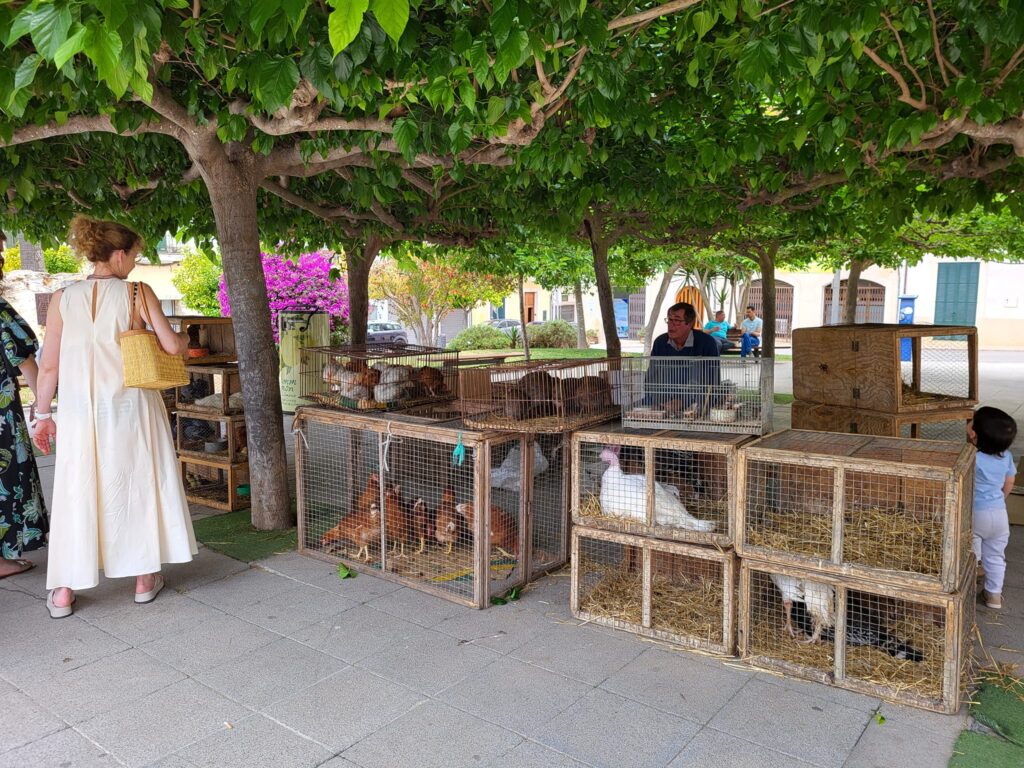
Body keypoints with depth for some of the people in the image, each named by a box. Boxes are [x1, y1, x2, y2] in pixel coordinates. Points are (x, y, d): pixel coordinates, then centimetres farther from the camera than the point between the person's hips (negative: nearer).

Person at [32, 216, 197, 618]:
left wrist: (43, 414, 11)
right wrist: (185, 337, 14)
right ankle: (144, 579, 22)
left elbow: (49, 365, 2)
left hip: (81, 411, 2)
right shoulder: (138, 292, -7)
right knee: (139, 486, 12)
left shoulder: (63, 298, 1)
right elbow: (171, 346, -8)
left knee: (76, 494, 11)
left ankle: (63, 591, 17)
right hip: (132, 408, -2)